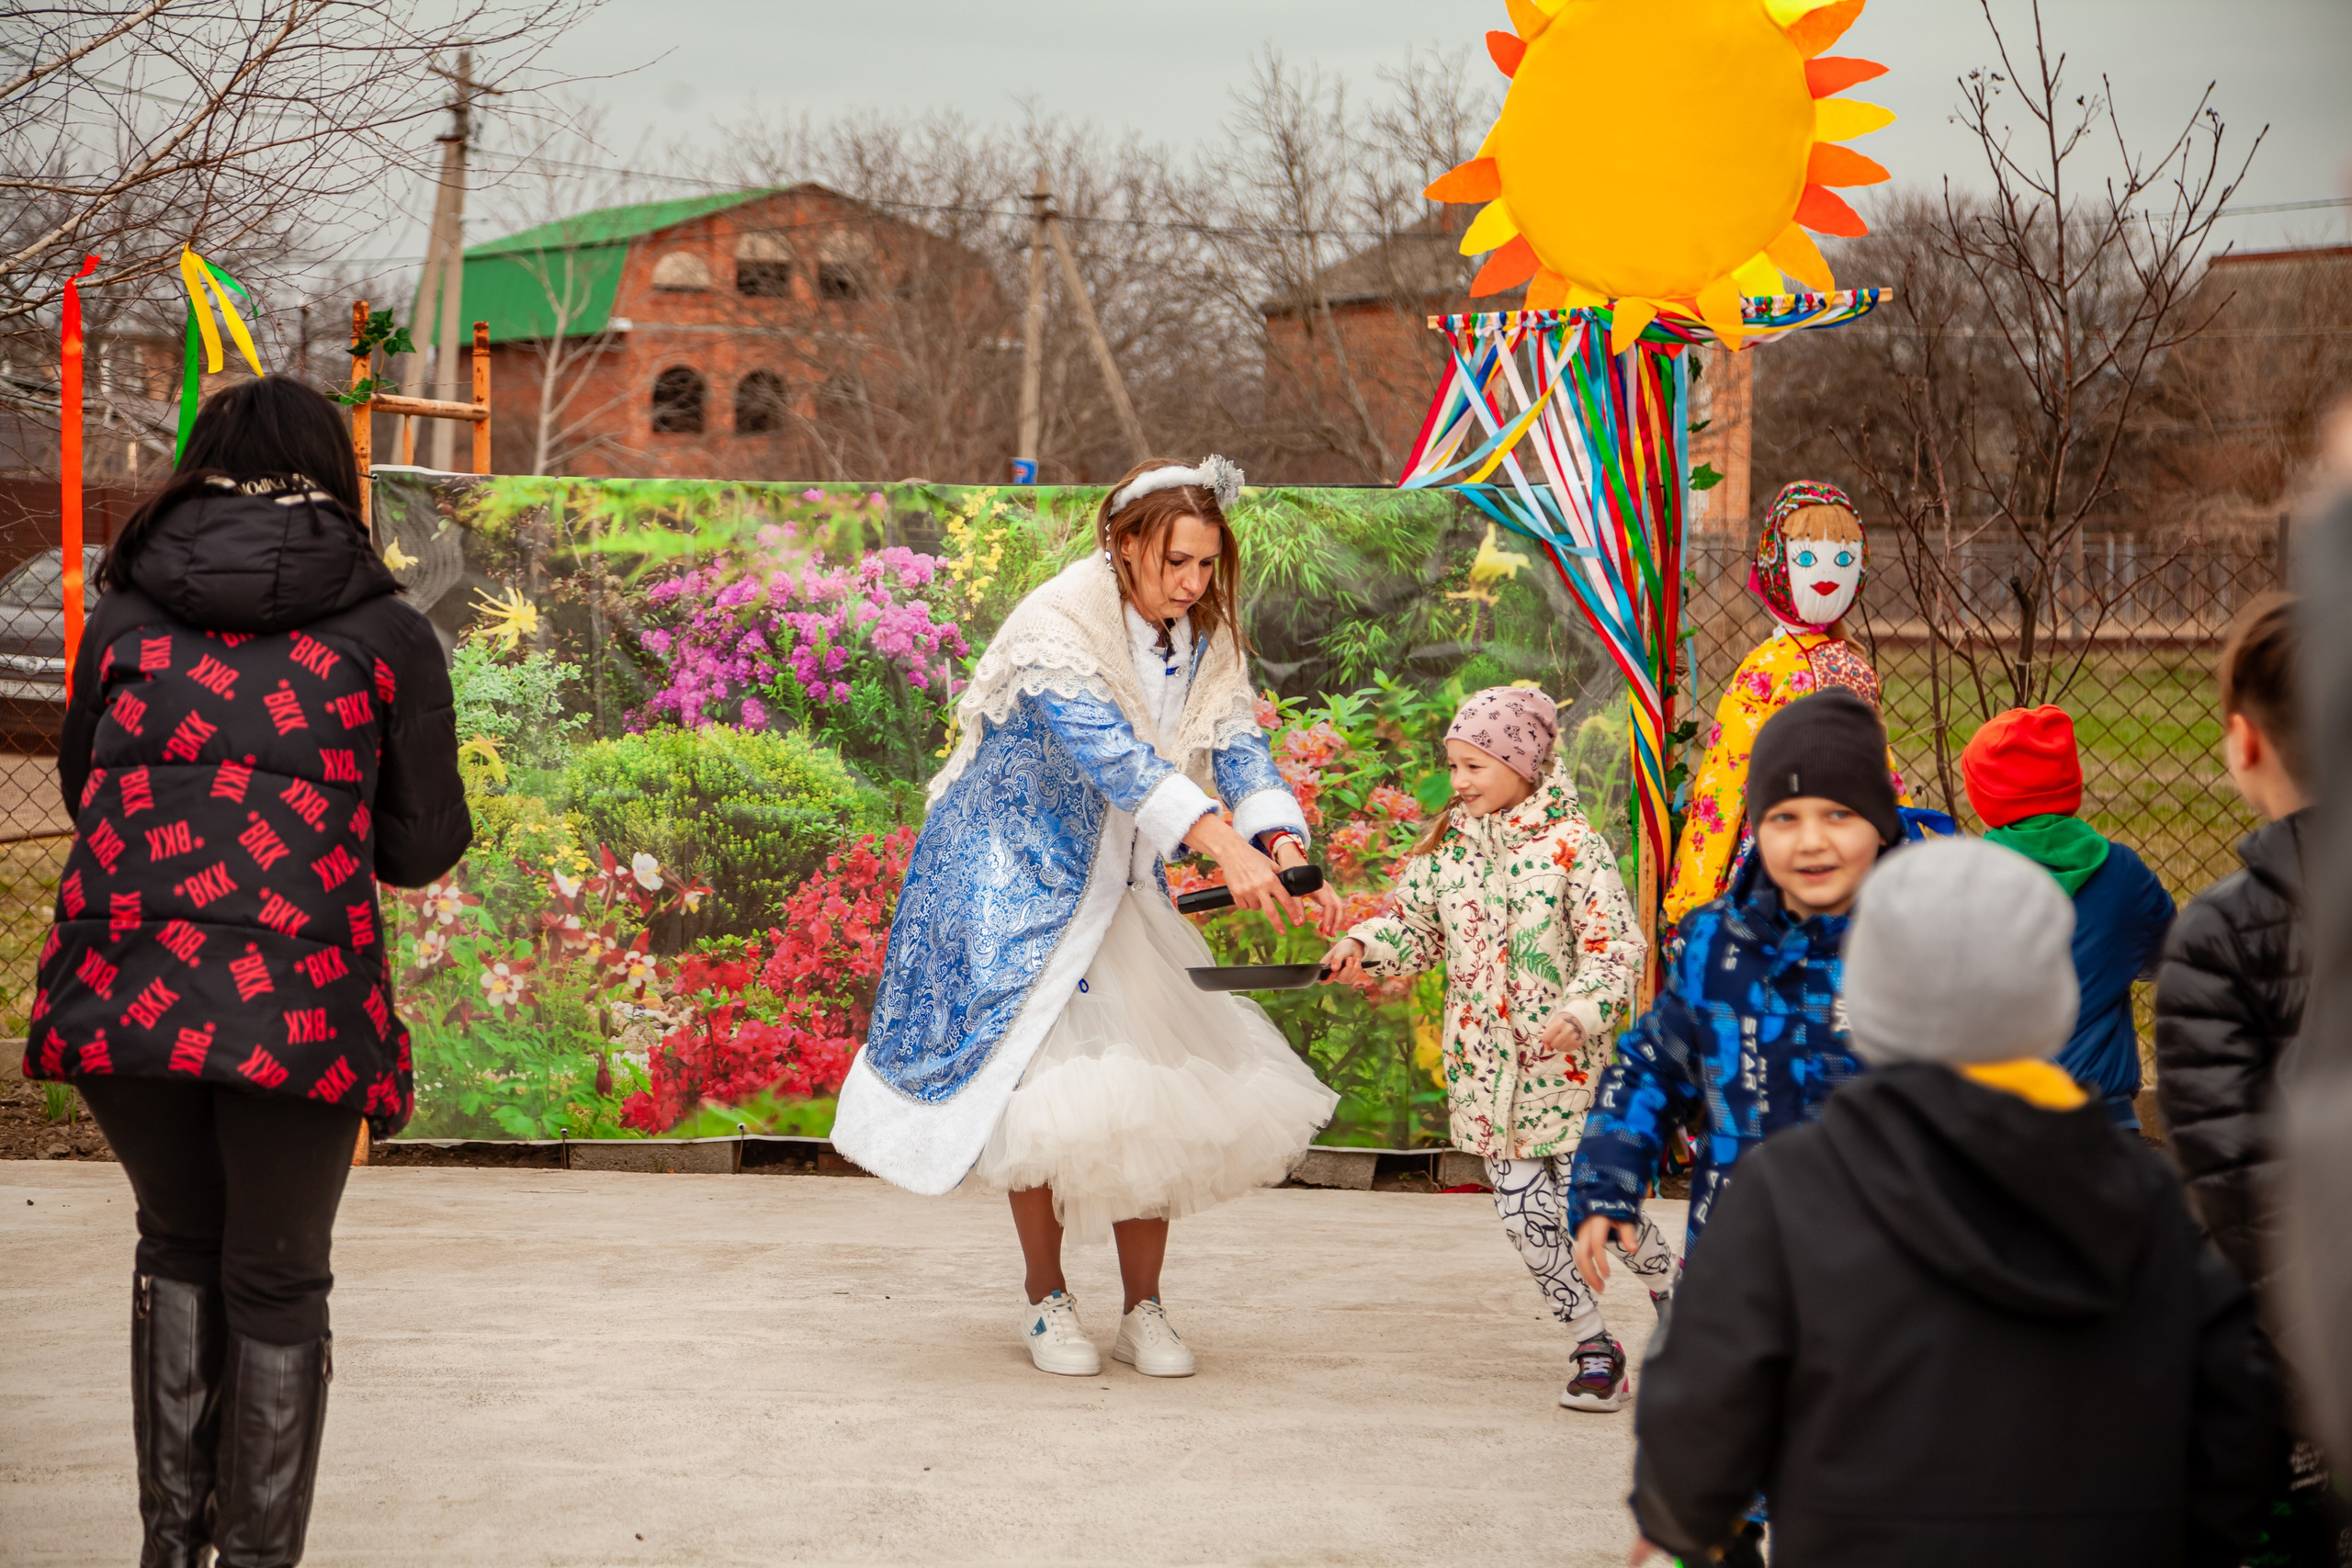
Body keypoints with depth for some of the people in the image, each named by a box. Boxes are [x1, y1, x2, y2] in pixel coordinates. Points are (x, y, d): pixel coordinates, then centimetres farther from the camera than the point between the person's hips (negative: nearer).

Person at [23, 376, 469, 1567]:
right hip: (295, 1000, -2)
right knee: (275, 1281, 12)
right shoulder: (384, 635, 6)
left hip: (121, 987, 2)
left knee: (178, 1245, 22)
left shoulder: (127, 615, 12)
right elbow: (424, 846, 8)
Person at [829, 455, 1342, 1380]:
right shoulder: (1057, 626, -22)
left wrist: (1285, 850, -33)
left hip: (1124, 889, 6)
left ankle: (1143, 1310, 11)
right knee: (1045, 1086, -7)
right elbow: (1110, 749, -35)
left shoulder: (1205, 645, 0)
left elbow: (1242, 750, -12)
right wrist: (1222, 844, -47)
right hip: (1017, 884, -6)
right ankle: (1045, 1301, 11)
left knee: (1154, 1091, 0)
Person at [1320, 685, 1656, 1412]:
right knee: (1525, 1211, 2)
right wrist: (1364, 944, -4)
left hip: (1566, 1060, -4)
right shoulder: (1446, 846, 7)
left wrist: (1581, 1012, -23)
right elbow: (1415, 925, 15)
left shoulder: (1571, 842, -8)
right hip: (1485, 1064, 5)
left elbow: (1617, 945, -10)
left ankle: (1674, 1291, 25)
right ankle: (1592, 1346, 13)